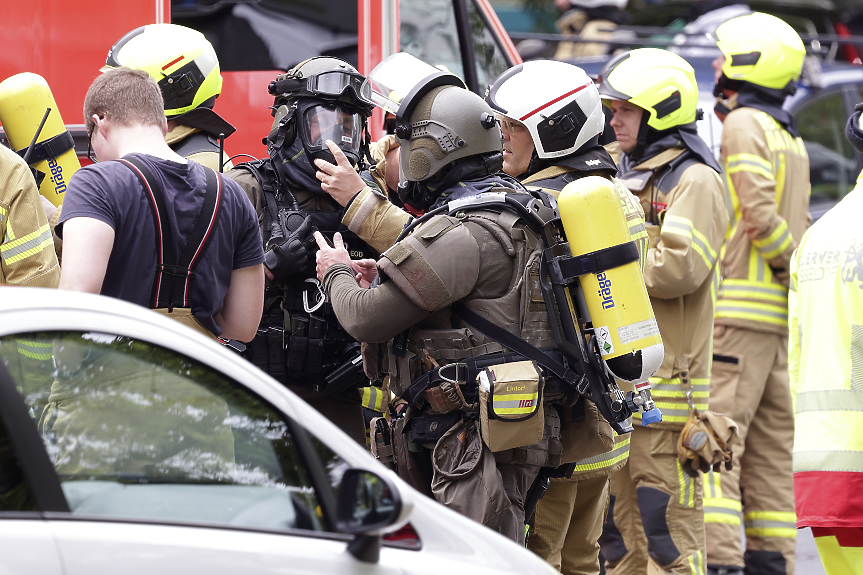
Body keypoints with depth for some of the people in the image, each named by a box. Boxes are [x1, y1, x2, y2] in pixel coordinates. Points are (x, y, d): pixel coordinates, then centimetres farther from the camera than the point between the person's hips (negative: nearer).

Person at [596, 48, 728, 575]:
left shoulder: (694, 180, -7)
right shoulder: (629, 177, 20)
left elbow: (679, 267, -20)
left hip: (667, 376, -9)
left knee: (667, 524, -9)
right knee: (620, 517, 12)